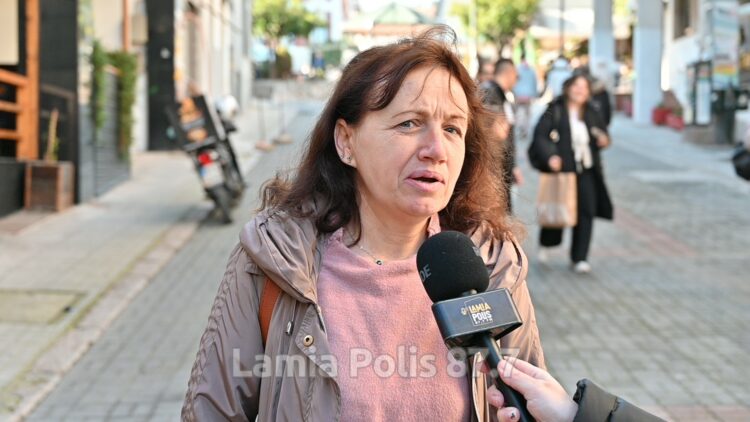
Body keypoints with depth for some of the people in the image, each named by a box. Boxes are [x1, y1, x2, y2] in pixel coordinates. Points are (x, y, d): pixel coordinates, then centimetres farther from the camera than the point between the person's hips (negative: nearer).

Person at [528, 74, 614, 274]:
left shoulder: (590, 113, 10)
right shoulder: (555, 111, -6)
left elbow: (602, 130, 24)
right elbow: (540, 135, -13)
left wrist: (603, 140, 0)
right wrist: (549, 156, -27)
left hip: (586, 170, 4)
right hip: (561, 168, -4)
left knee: (587, 212, -4)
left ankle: (580, 257, 5)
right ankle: (545, 243, 37)